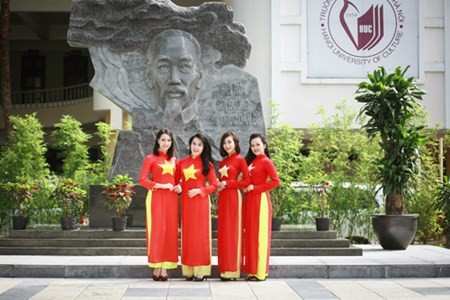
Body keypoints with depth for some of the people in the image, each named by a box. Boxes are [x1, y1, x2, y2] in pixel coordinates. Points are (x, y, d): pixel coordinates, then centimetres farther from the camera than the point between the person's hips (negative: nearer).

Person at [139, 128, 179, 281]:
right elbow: (142, 180, -7)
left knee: (170, 231, 1)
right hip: (156, 197, -5)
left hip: (171, 198, 5)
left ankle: (165, 268, 4)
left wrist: (177, 186, 1)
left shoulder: (173, 159, 15)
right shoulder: (150, 158, 0)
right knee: (157, 230, -6)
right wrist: (160, 185, -15)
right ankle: (156, 267, -2)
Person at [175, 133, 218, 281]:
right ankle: (189, 270, 8)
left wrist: (199, 190, -14)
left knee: (200, 233, -2)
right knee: (187, 233, 3)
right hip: (186, 202, 3)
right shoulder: (182, 163, 8)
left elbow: (214, 185, -2)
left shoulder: (207, 164, 1)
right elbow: (175, 180, 14)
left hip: (201, 201, -3)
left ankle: (201, 270, 2)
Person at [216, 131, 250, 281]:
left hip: (233, 197, -6)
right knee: (223, 232, 5)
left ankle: (232, 270, -2)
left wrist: (227, 183, -12)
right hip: (223, 198, 6)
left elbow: (247, 181, -10)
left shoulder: (240, 160, -3)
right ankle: (225, 269, 9)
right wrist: (219, 186, -2)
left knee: (232, 231, -5)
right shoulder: (222, 162, 16)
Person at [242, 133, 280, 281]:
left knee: (259, 234, -4)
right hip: (250, 200, 8)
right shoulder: (251, 161, 16)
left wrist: (255, 188, -13)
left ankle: (260, 272, 1)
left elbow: (275, 181, -16)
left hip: (260, 200, -8)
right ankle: (252, 270, 14)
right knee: (250, 234, 8)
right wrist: (246, 188, -4)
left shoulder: (266, 162, -7)